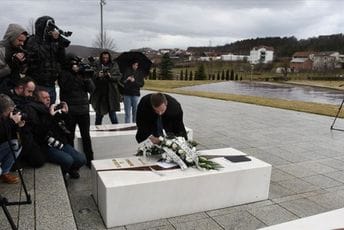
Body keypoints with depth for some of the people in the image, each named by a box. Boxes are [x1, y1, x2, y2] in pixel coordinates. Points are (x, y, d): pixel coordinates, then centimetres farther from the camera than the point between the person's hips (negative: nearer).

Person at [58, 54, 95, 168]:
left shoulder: (82, 72, 10)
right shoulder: (64, 73, 1)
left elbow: (92, 89, 4)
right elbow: (65, 87, -17)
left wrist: (87, 78, -11)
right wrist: (75, 73, -17)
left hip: (84, 109, 3)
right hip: (69, 110, -3)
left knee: (86, 136, 8)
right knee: (70, 137, 3)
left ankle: (89, 160, 15)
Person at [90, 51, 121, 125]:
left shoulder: (114, 65, 5)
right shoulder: (97, 65, 3)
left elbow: (119, 77, 1)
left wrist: (111, 77, -15)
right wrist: (98, 75, -21)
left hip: (111, 92, -1)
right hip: (99, 93, 1)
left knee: (112, 112, -1)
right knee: (99, 113, 9)